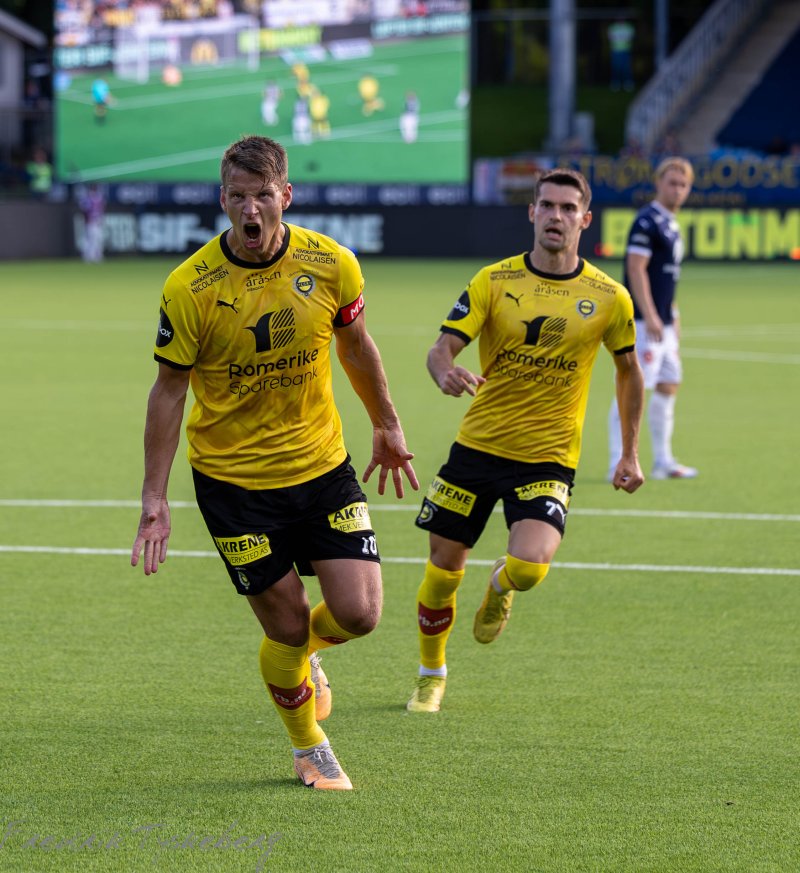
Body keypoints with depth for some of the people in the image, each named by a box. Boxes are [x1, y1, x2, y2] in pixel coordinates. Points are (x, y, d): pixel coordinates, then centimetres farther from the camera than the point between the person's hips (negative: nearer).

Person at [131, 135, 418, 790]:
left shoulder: (332, 264, -9)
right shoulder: (190, 288, -16)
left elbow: (356, 346, 10)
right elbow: (170, 390, -9)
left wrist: (387, 427, 19)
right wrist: (155, 500, -10)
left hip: (322, 464, 3)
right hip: (232, 477, -3)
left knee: (358, 613, -6)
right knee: (287, 625, 0)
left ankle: (307, 651, 31)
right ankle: (310, 750, 26)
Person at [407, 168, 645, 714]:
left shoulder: (609, 298, -2)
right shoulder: (494, 281, -3)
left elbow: (629, 369, 13)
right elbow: (443, 347, -10)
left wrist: (631, 453, 13)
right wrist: (446, 373, -34)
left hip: (548, 458, -1)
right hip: (477, 444, 1)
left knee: (530, 567, -23)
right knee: (443, 570, 4)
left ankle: (501, 588, 17)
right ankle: (431, 674, 30)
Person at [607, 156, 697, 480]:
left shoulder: (670, 223, 17)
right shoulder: (647, 222, -12)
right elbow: (636, 269, -19)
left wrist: (672, 316, 23)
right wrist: (650, 316, -23)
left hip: (662, 322, 10)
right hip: (642, 321, -10)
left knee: (668, 386, 12)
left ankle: (663, 462, 20)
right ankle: (618, 464, -8)